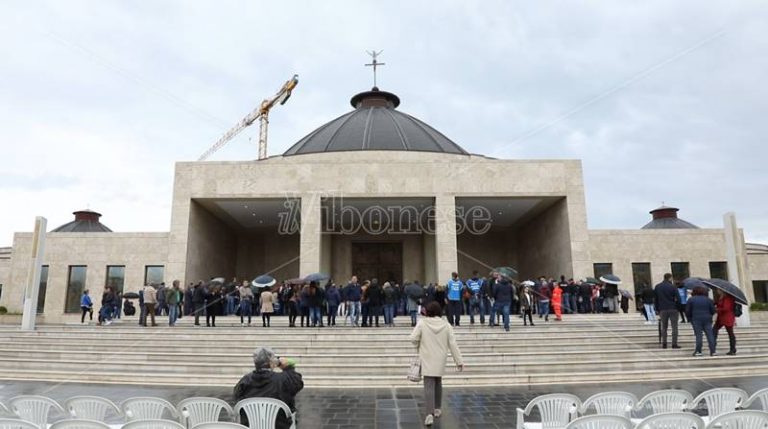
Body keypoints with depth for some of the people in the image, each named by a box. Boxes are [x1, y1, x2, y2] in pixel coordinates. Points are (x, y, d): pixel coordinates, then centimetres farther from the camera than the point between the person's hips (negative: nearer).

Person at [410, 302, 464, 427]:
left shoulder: (422, 323, -8)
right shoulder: (446, 325, -1)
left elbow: (413, 338, -12)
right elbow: (453, 344, -2)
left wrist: (419, 346, 11)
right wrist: (459, 361, 2)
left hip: (427, 360, -3)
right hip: (440, 360, 3)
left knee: (429, 386, -6)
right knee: (438, 383, 22)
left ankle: (430, 413, -18)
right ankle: (437, 409, 32)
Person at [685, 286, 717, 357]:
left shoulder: (691, 299, 1)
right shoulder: (708, 299, 7)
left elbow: (687, 311, 0)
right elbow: (713, 311, 8)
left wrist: (690, 318, 15)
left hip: (696, 320, -2)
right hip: (707, 319, 2)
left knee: (698, 335, -1)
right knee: (710, 335, 4)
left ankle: (698, 351, -3)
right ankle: (713, 351, 3)